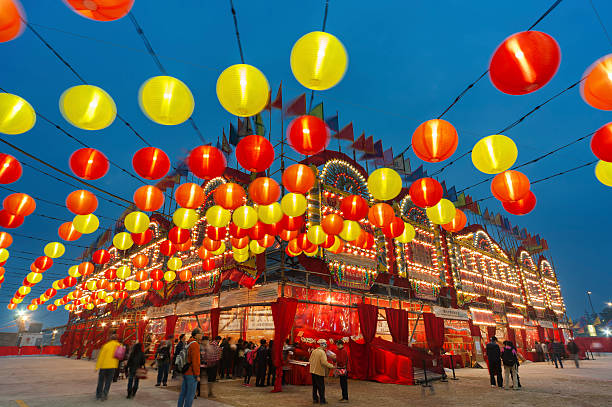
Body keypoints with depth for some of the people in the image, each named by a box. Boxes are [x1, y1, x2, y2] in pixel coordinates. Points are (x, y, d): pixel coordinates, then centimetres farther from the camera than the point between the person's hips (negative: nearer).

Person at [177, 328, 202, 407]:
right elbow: (195, 361, -20)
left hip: (186, 373, 9)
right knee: (191, 394, -2)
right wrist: (197, 375, -17)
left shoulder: (188, 344, 12)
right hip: (192, 374, -9)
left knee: (183, 392, 16)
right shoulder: (195, 344, -17)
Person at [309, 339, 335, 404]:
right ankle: (322, 400, 9)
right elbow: (324, 362, -25)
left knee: (315, 386, 16)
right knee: (321, 387, 4)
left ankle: (315, 399, 24)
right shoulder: (322, 352, -16)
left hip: (313, 371, 7)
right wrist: (331, 366, -18)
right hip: (319, 372, -7)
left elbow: (310, 360, 13)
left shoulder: (314, 351, 7)